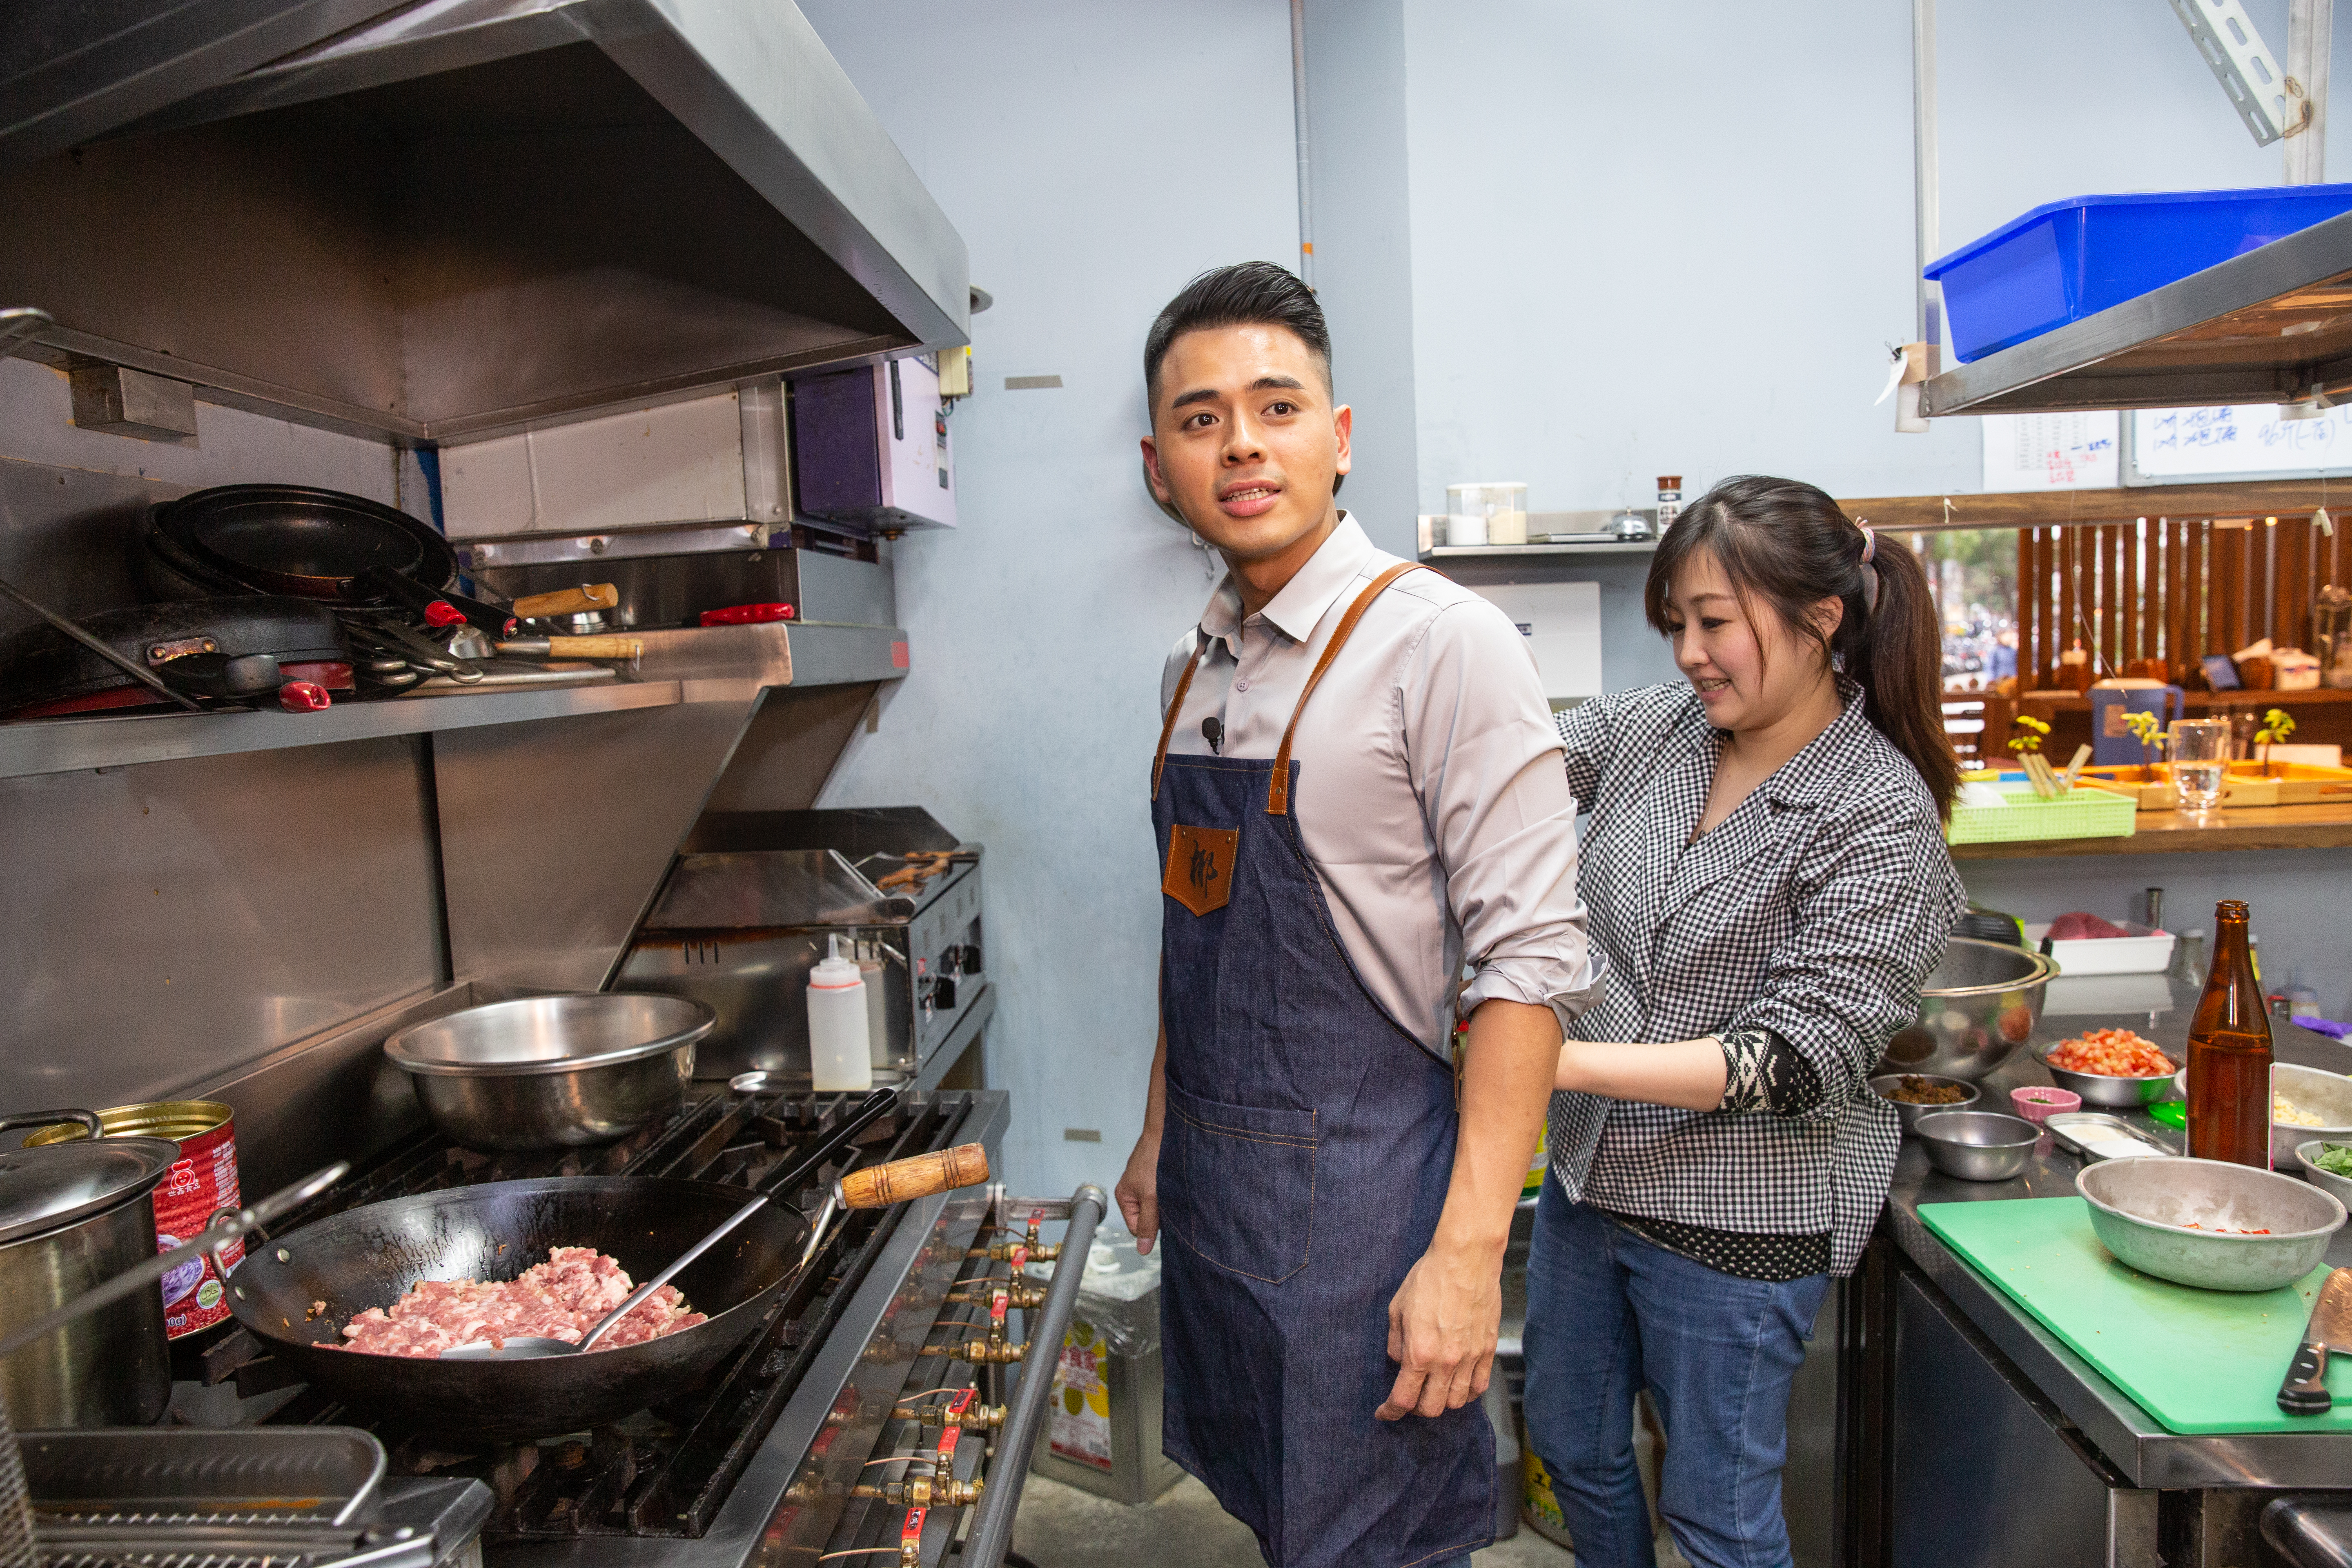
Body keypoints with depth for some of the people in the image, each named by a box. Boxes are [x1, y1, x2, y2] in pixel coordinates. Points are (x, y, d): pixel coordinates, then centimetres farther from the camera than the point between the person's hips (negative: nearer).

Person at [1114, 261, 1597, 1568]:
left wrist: (1469, 1249, -22)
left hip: (1357, 1194, -7)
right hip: (1209, 1190, 7)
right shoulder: (1194, 668, 7)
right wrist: (1160, 1136, 17)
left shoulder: (1439, 644, -16)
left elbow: (1530, 959, -19)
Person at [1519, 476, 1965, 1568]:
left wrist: (1564, 1060, -30)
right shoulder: (1653, 724, -3)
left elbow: (1794, 1059, -23)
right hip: (1591, 1174, 6)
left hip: (1737, 1219, -6)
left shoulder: (1884, 819, -18)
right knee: (1571, 1446, 24)